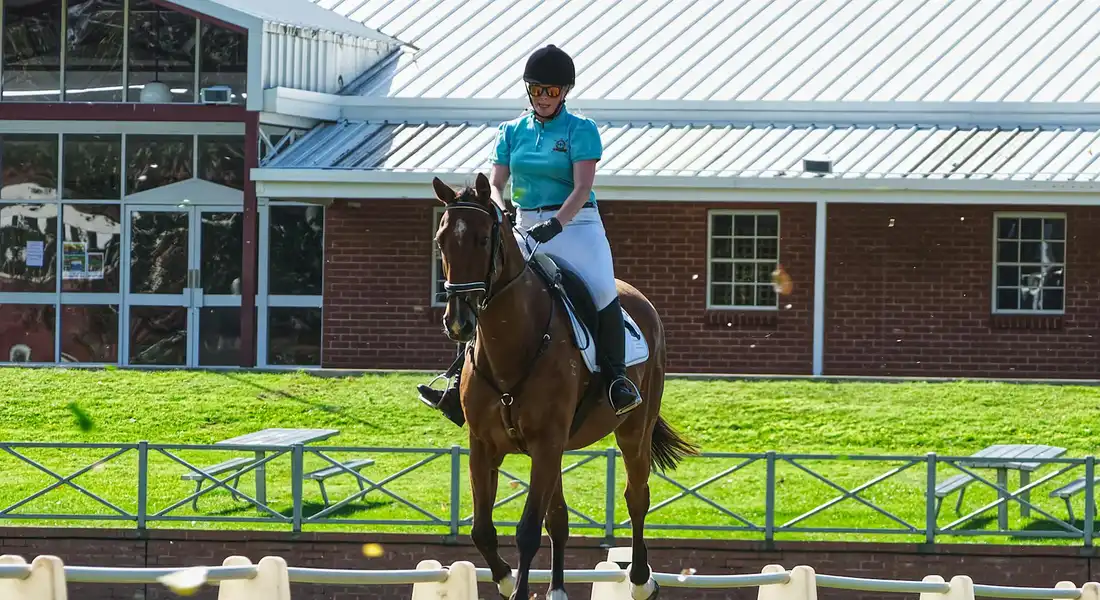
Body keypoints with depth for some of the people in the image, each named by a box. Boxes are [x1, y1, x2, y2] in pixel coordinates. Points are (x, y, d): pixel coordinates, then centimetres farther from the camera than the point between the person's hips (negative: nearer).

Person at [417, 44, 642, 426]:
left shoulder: (581, 130, -2)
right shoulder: (512, 132, 12)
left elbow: (582, 188, -12)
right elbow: (495, 182, 7)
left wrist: (556, 224, -28)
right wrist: (500, 210, -17)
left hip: (575, 225, -5)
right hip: (524, 227, 5)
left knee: (602, 289, -29)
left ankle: (617, 377, -25)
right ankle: (459, 378, -7)